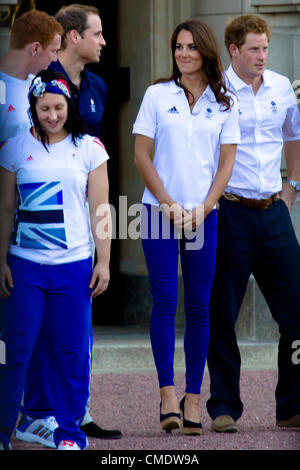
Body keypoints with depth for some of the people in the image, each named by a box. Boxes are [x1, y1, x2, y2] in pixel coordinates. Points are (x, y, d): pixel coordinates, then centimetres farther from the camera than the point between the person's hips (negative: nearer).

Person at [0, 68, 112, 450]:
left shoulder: (89, 148, 4)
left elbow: (99, 208, 6)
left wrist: (103, 261, 2)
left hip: (74, 264, 0)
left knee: (72, 351, 1)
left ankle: (69, 433, 9)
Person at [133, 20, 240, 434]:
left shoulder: (224, 104, 7)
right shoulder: (157, 96, 3)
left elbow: (226, 164, 5)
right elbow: (141, 156, 1)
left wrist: (202, 209, -6)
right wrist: (169, 204, -6)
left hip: (204, 215, 1)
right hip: (159, 211, -1)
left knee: (199, 306, 2)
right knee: (165, 302, -7)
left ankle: (193, 399, 6)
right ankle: (168, 396, -7)